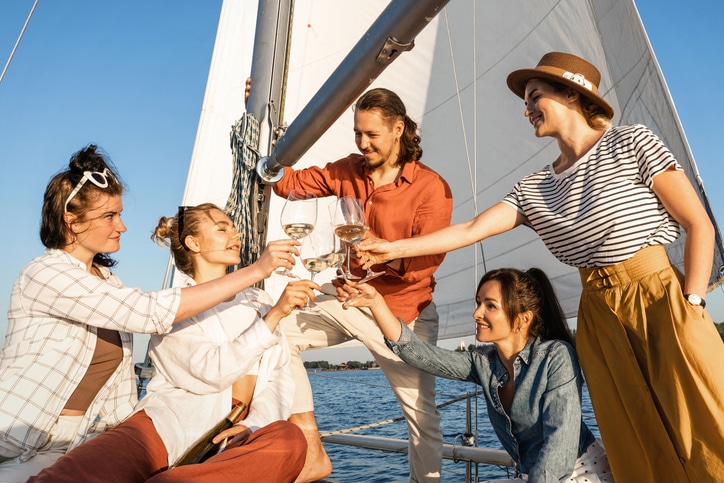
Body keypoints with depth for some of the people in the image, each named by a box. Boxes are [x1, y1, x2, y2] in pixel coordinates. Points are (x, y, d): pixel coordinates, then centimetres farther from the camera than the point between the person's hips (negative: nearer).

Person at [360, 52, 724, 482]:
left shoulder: (631, 144, -3)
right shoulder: (533, 189, 7)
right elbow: (471, 230, 1)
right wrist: (393, 248, -3)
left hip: (659, 297, -3)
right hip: (599, 313, 4)